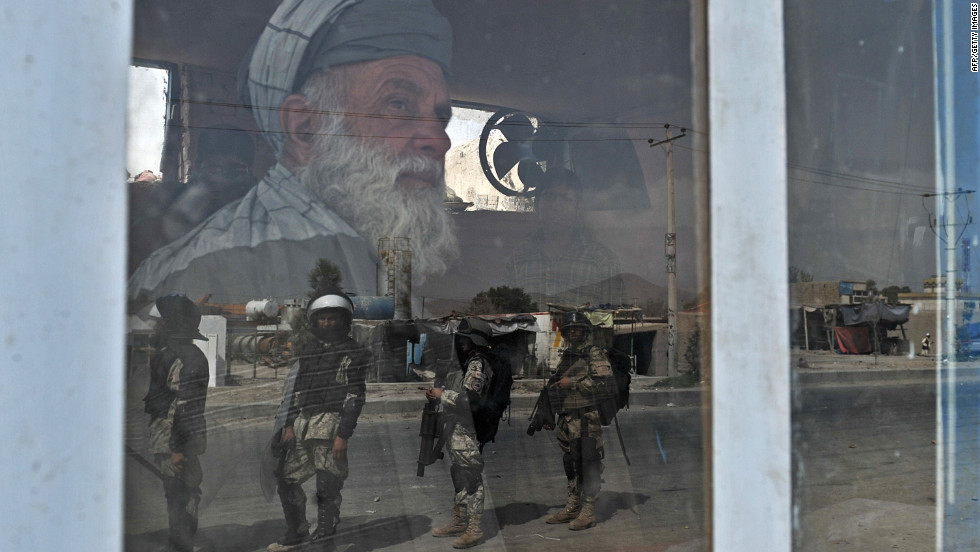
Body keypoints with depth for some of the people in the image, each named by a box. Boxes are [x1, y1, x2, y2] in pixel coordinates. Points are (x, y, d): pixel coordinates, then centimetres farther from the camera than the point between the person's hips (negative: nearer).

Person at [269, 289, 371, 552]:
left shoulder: (354, 352, -4)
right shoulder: (309, 348, 17)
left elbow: (355, 396, -9)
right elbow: (297, 387, 20)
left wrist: (343, 435, -16)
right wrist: (289, 424, 11)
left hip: (329, 423, -7)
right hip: (302, 423, 7)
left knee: (327, 486, -4)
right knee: (287, 479, 13)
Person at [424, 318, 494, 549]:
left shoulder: (477, 365, -14)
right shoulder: (466, 363, 17)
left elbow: (469, 397, -25)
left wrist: (442, 394, -15)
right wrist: (436, 393, 5)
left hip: (469, 434, -10)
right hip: (458, 432, 10)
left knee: (471, 480, -5)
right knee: (458, 477, 17)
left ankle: (475, 529, 1)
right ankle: (459, 522, 29)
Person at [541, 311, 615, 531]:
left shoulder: (595, 354, -5)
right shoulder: (565, 358, 19)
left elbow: (605, 383, -17)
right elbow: (556, 388, 25)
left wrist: (573, 383, -17)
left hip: (587, 420, -8)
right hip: (566, 420, 8)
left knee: (589, 464, -4)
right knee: (571, 464, 13)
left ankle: (588, 512, 2)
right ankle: (572, 508, 22)